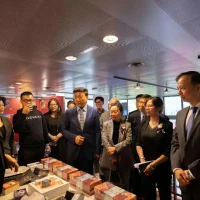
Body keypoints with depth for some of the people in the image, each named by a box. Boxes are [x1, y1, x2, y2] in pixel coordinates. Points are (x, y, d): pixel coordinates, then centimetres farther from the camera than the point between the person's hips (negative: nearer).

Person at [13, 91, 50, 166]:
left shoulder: (39, 113, 6)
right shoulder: (18, 115, -4)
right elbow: (17, 130, -20)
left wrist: (47, 143, 11)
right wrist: (23, 114, -23)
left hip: (40, 147, 4)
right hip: (26, 149, -3)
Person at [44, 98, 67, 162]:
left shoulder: (62, 116, 4)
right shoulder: (45, 116, 5)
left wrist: (58, 136, -12)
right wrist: (51, 136, -13)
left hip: (61, 142, 0)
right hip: (50, 142, 0)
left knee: (62, 161, 2)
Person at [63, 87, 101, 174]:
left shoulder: (94, 111, -4)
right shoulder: (69, 112, -1)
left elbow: (97, 131, -2)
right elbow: (64, 130, 5)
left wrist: (97, 150, -3)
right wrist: (74, 137, -13)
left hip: (88, 150, -1)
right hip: (73, 150, 1)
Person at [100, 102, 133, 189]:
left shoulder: (127, 125, -3)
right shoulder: (106, 124, 2)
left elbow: (128, 140, -12)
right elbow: (104, 139, -7)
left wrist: (115, 148, -21)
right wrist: (112, 155, -15)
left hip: (123, 160, -1)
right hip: (109, 159, 1)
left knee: (124, 185, 15)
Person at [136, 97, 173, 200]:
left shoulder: (167, 125, -11)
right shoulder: (144, 123, 0)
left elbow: (168, 150, -13)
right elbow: (138, 143, 1)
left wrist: (153, 164, -14)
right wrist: (142, 159, -12)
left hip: (162, 167, -3)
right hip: (146, 167, 3)